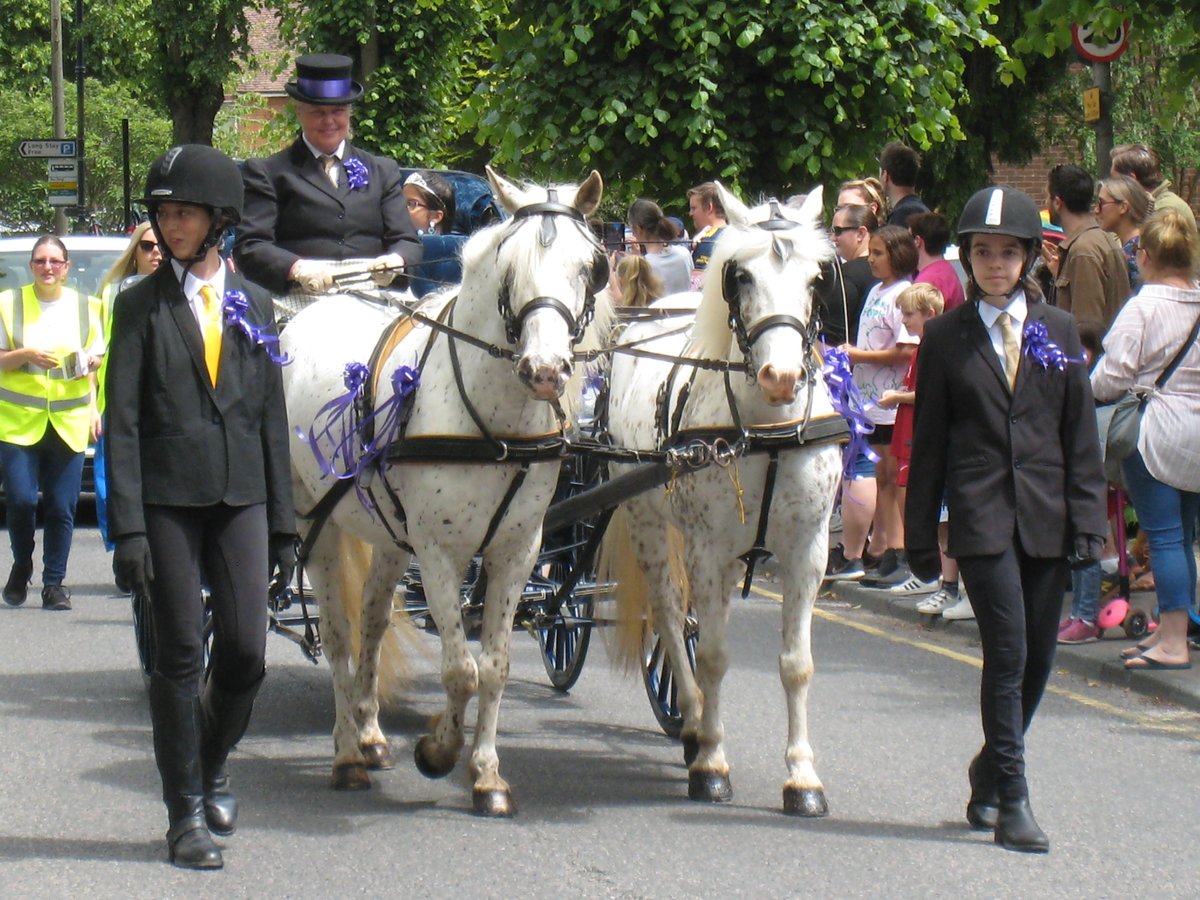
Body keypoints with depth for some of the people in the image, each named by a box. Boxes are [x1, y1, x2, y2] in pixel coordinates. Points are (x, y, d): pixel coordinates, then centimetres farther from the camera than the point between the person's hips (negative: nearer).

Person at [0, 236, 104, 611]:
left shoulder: (85, 306, 12)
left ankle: (54, 583, 7)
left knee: (61, 507, -2)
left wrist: (90, 360, -4)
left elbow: (97, 357, 19)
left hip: (69, 422, 2)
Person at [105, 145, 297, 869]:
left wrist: (284, 523, 9)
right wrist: (128, 525, -10)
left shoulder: (253, 304, 11)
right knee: (180, 654, -1)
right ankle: (186, 813, 8)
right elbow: (122, 422, -2)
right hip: (169, 500, -2)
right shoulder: (142, 307, 2)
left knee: (246, 650, -3)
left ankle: (212, 767, 25)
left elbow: (272, 416, 12)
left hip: (242, 496, 2)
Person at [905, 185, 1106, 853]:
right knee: (1008, 653, -13)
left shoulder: (1060, 331, 9)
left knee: (1038, 660, 8)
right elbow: (929, 441, 5)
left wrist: (1088, 519, 1)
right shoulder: (946, 336, 3)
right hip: (982, 516, -3)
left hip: (1046, 515, 3)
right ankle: (1012, 801, -8)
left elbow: (1082, 434, 8)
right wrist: (922, 534, 4)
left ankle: (991, 773, 29)